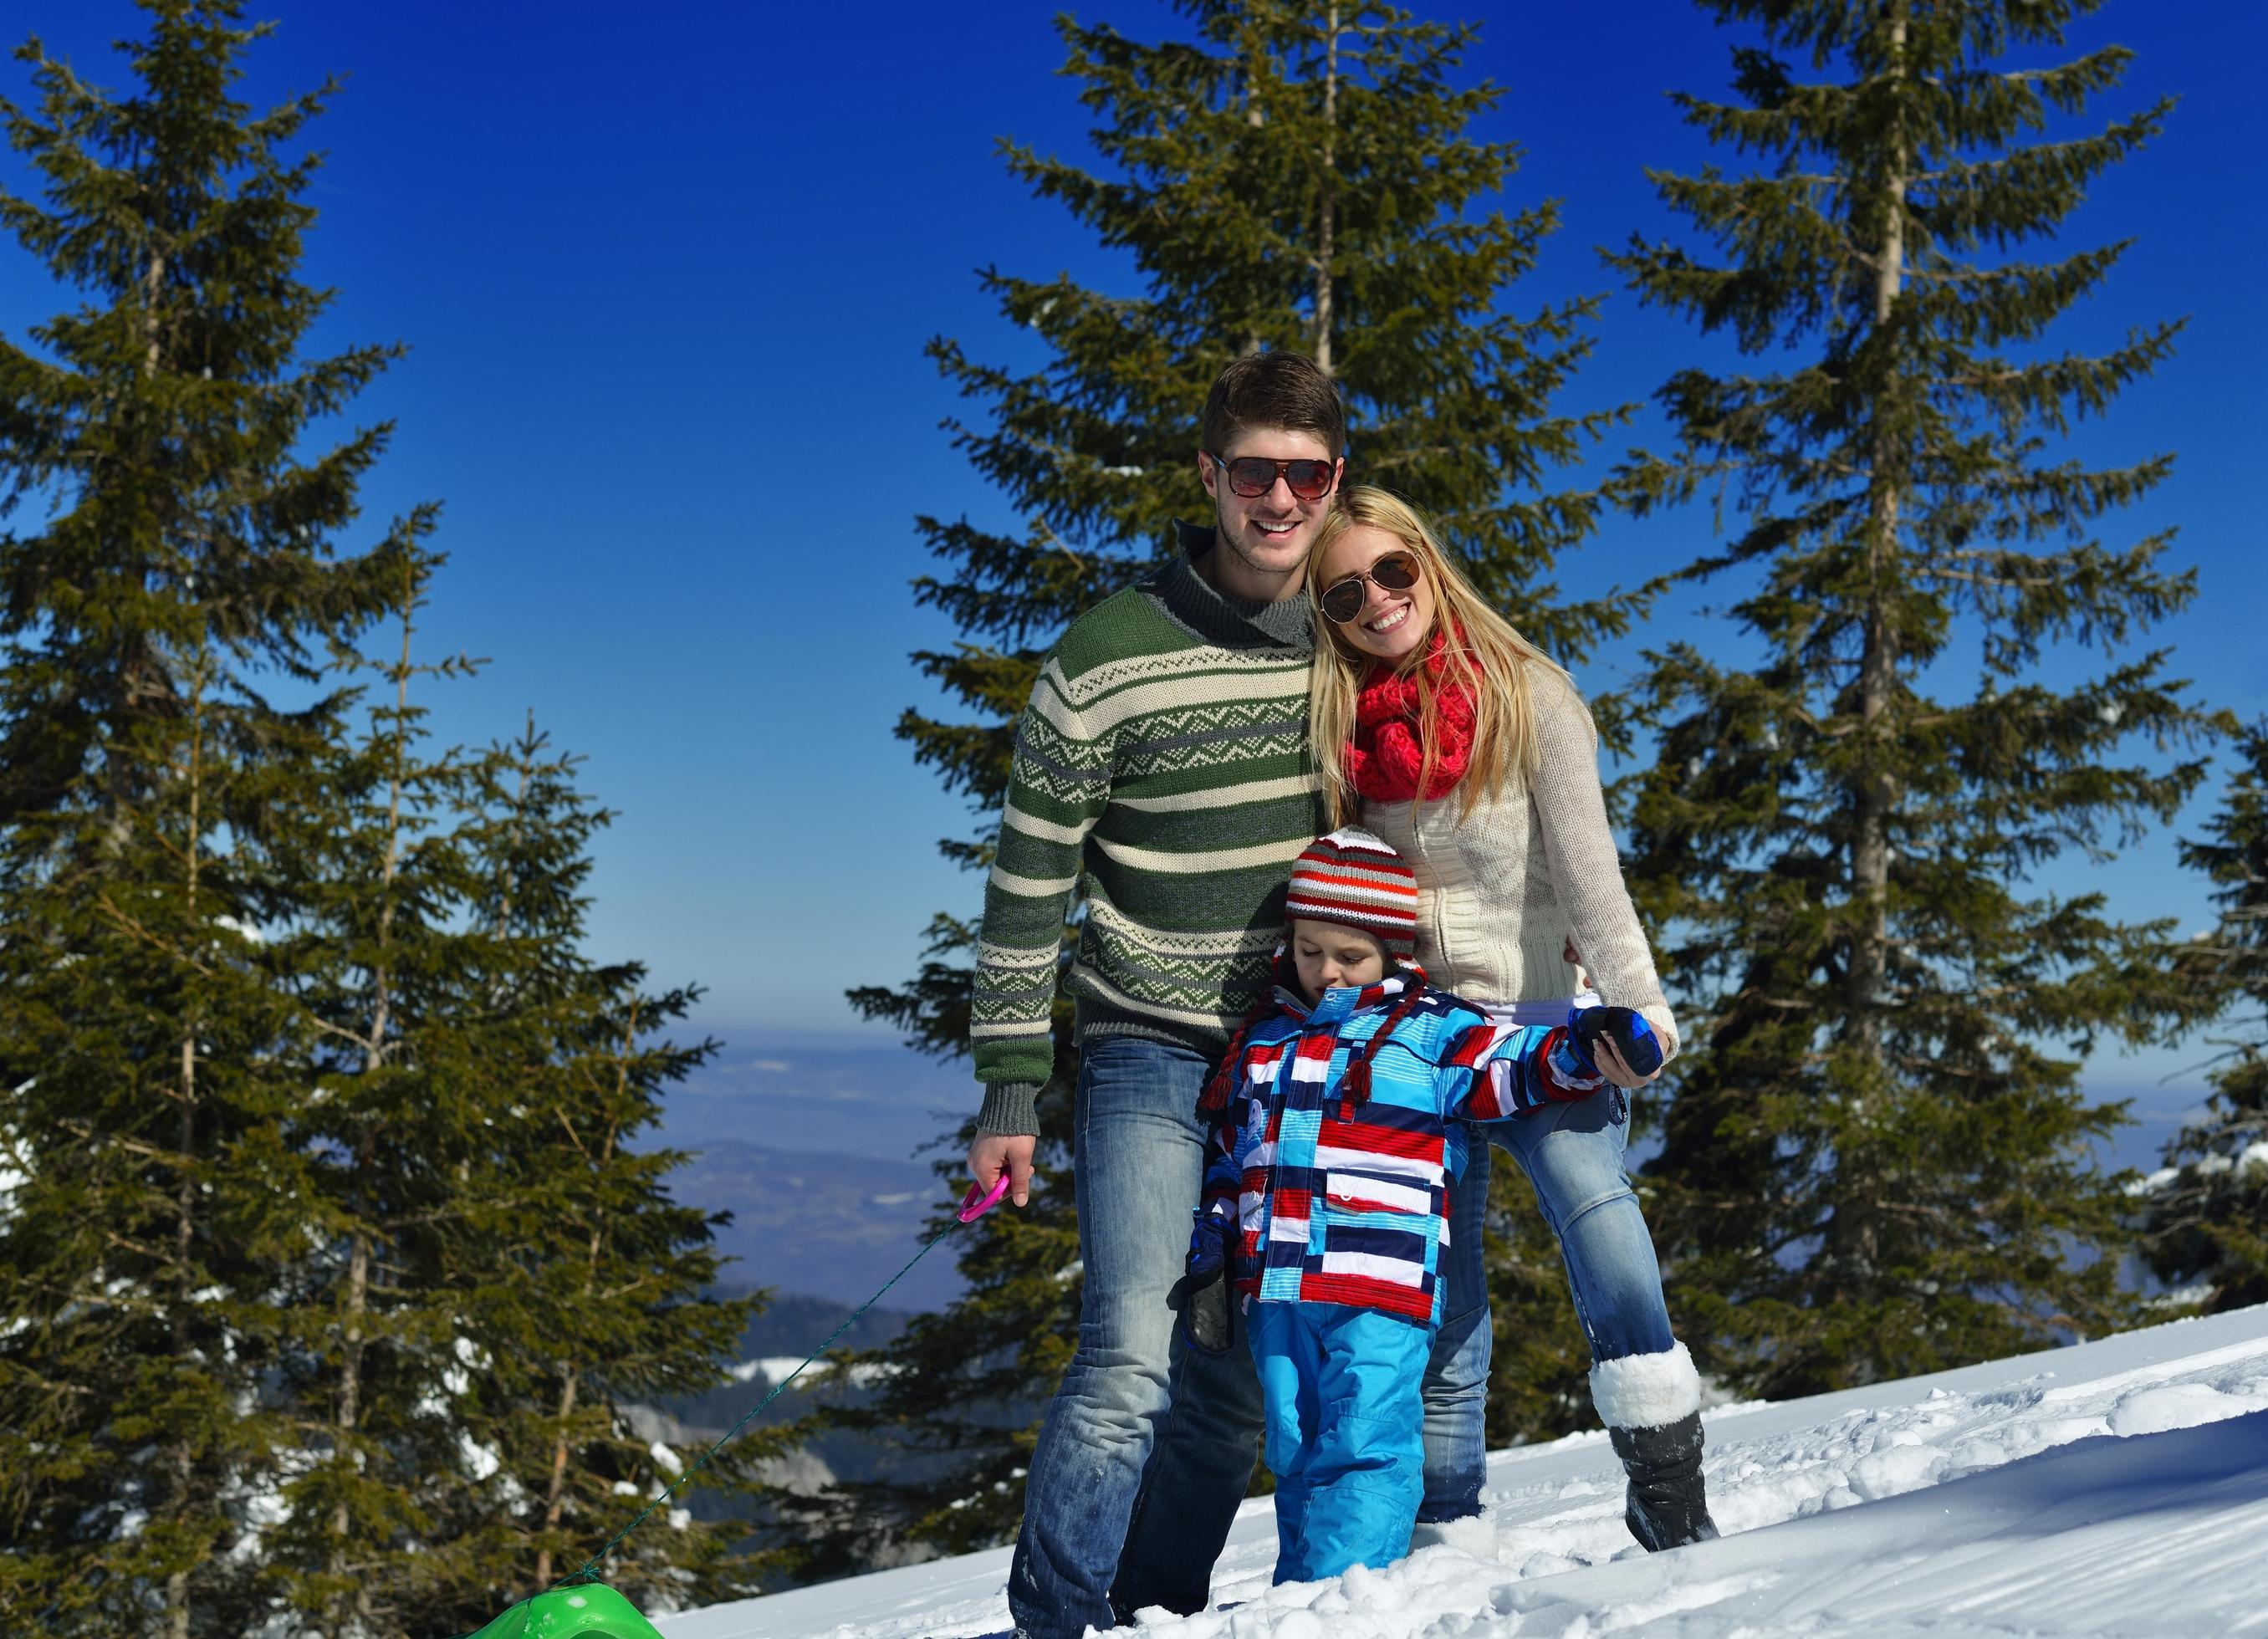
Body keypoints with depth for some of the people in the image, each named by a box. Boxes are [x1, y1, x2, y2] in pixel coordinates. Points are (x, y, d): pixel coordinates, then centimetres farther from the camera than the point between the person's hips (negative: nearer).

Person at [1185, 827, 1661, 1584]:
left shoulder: (1430, 1031, 5)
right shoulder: (1261, 1038, 18)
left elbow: (1519, 1065, -2)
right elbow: (1226, 1150, 26)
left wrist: (1583, 1045, -21)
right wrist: (1211, 1232, 16)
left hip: (1383, 1290, -5)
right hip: (1275, 1287, 5)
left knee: (1363, 1447, -12)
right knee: (1295, 1455, 10)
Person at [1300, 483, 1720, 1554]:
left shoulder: (1525, 694, -3)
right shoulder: (1337, 724, 7)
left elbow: (1585, 864, -9)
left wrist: (1636, 1003, -17)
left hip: (1531, 1019, -3)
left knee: (1595, 1208, -22)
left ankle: (1669, 1491, -13)